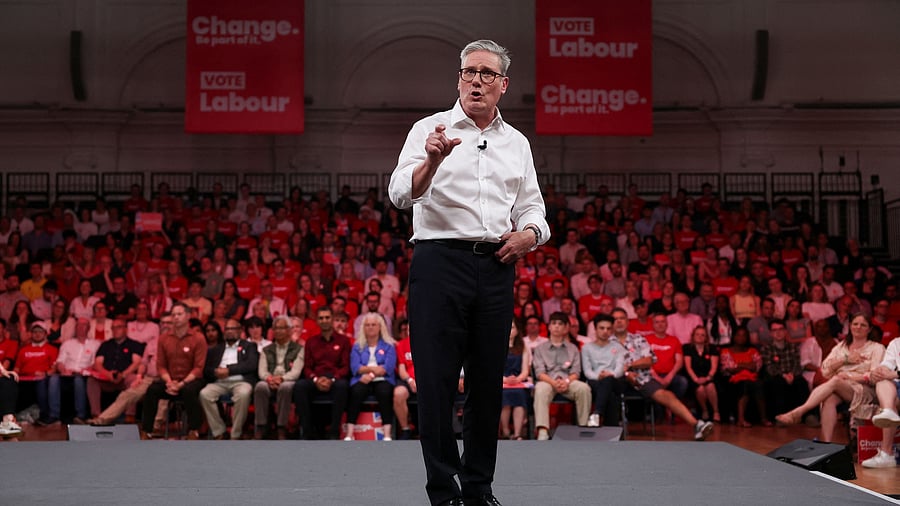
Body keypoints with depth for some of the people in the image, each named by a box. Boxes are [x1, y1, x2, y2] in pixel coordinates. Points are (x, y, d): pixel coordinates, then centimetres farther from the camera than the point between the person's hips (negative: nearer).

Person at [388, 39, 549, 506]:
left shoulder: (517, 143, 16)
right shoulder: (430, 130, 2)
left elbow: (533, 210, 19)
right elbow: (400, 194, -12)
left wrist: (528, 234, -4)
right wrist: (432, 161, -32)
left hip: (496, 268, 4)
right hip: (440, 261, -4)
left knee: (488, 380, 6)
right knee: (437, 378, -5)